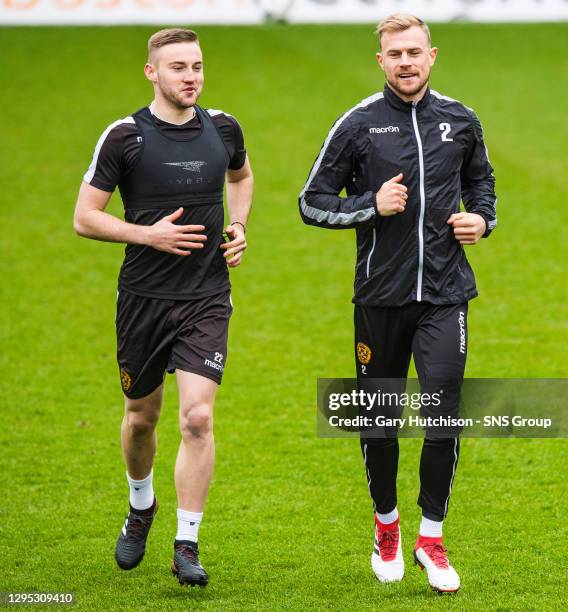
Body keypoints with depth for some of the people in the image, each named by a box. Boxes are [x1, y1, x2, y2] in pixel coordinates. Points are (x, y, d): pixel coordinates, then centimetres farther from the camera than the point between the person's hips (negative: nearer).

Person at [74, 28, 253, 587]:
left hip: (207, 297, 1)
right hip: (144, 295, -1)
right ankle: (141, 507, 43)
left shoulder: (222, 129, 2)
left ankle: (187, 544, -5)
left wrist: (238, 226, 8)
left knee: (197, 416, -13)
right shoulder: (124, 136, -8)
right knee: (141, 416, 13)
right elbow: (84, 217, -5)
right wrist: (149, 234, -17)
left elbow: (240, 176, 26)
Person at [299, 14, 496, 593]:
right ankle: (386, 524, 31)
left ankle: (431, 537, 2)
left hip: (445, 294, 1)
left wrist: (482, 219, 5)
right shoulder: (358, 125, -3)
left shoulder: (460, 121, 5)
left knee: (444, 413, -11)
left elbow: (480, 177, 25)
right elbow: (312, 202, 0)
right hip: (381, 295, -1)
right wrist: (373, 206, -14)